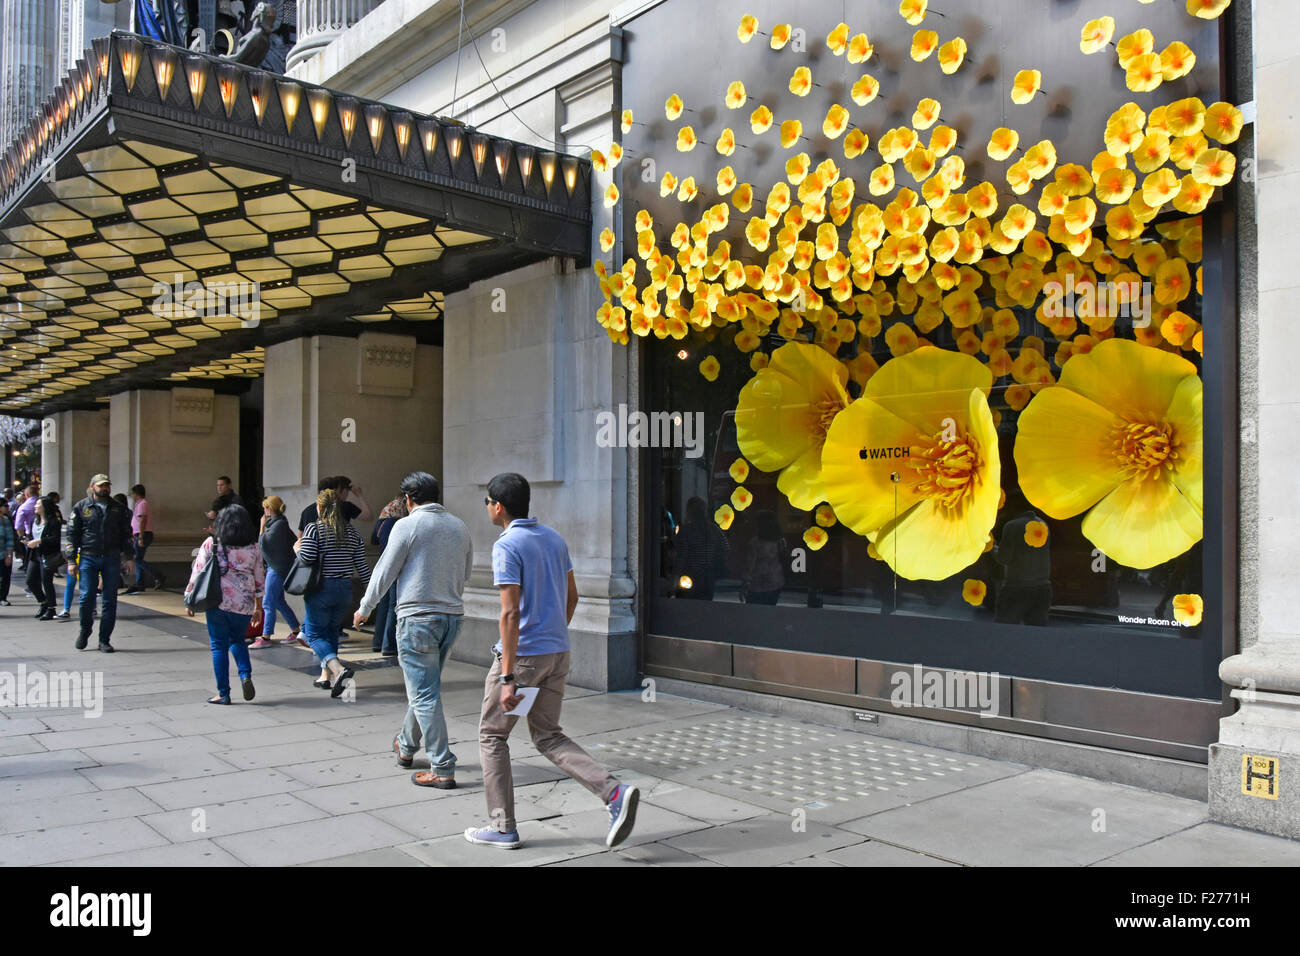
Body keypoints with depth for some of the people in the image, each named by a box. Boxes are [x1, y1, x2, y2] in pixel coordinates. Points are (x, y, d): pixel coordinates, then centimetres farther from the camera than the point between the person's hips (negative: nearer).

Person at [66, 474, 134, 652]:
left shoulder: (118, 509, 11)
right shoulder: (81, 507, 5)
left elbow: (126, 533, 15)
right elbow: (72, 534, 5)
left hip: (112, 559, 2)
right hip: (88, 558, -2)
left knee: (110, 599, 1)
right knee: (87, 597, -7)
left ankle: (104, 640, 8)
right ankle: (85, 631, 19)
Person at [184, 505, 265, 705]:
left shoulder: (210, 544, -2)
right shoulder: (254, 548, 4)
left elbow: (197, 574, -1)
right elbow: (259, 580, 9)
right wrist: (258, 608, 16)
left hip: (217, 601, -2)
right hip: (244, 605, 2)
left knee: (219, 646, 7)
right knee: (237, 640, 23)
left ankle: (223, 693, 8)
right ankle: (246, 675, 0)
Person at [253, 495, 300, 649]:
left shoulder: (278, 525, -18)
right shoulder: (277, 523, 11)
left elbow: (263, 544, -17)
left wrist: (262, 527, -8)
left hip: (277, 568, -10)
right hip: (274, 567, 10)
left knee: (268, 603, -6)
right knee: (279, 602, 16)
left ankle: (266, 638, -1)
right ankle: (296, 632, 21)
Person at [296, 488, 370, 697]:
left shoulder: (314, 529, -8)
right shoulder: (352, 532, 7)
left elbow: (307, 557, -17)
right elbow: (361, 565, 6)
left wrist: (297, 549, 4)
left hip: (320, 589, -5)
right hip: (345, 588, 5)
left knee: (314, 633, 2)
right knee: (331, 631, 20)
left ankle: (338, 669, -20)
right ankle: (326, 676, 23)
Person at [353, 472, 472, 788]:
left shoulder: (407, 525, -9)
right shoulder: (459, 526, 8)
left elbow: (384, 572, -4)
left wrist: (364, 609, 10)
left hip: (417, 617, -7)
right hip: (452, 616, 7)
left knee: (425, 694, -2)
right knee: (424, 687, 22)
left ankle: (443, 769, -3)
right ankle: (406, 745, 40)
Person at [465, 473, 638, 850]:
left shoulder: (507, 546, -15)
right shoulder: (554, 538, 9)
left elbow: (511, 612, -22)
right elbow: (572, 595, 16)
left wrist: (507, 677, -22)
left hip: (522, 655, -7)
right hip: (557, 653, 7)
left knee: (492, 736, 11)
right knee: (548, 737, 14)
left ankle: (503, 827, 15)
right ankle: (614, 792, -4)